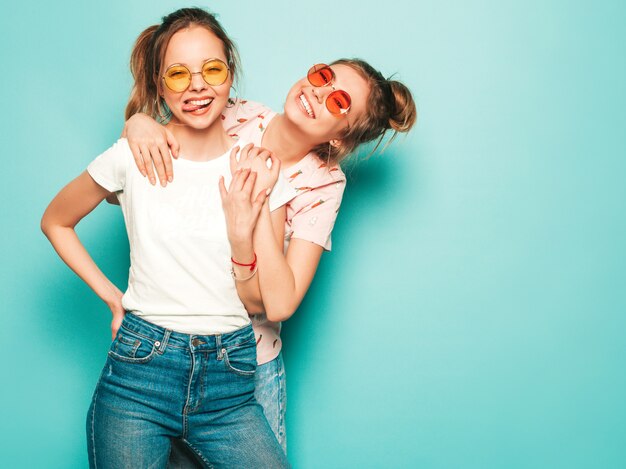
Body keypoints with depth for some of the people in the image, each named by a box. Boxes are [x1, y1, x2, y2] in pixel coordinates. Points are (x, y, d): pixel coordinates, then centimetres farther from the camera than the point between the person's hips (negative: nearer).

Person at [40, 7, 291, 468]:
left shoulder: (261, 171, -1)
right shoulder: (132, 158, -4)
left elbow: (259, 301, 2)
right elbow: (55, 222, 13)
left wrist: (243, 235, -16)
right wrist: (110, 295, 5)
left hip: (230, 380, 1)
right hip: (142, 366, -1)